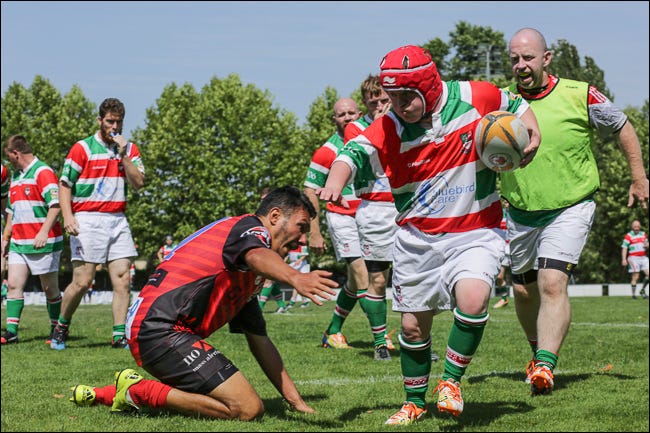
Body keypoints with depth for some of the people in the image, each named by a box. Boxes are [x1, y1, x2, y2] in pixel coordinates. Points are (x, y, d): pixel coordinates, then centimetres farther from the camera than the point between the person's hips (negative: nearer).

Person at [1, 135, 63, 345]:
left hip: (43, 243, -8)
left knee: (50, 289, 2)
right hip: (18, 243, 8)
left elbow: (56, 205, -19)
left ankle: (57, 331, 13)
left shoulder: (43, 172, -10)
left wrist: (44, 232, -28)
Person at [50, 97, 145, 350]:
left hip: (118, 220, 4)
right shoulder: (82, 148, -1)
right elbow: (64, 184, -2)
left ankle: (120, 336, -2)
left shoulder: (130, 149, 11)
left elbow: (138, 183, 1)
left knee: (123, 279, -4)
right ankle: (61, 328, 14)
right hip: (88, 221, -4)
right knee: (82, 282, -6)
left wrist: (123, 155, -9)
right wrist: (67, 216, -15)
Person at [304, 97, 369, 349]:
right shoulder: (327, 152, -8)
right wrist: (314, 233, -12)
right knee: (362, 276, -16)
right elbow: (310, 192, -7)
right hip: (342, 218, -6)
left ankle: (333, 331, 21)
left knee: (356, 281, 8)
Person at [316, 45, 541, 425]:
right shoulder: (388, 129, -10)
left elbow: (516, 105, 10)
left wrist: (532, 134, -9)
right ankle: (416, 402, 31)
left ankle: (452, 380, -4)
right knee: (413, 325, 8)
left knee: (472, 299, -27)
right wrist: (336, 181, -46)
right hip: (417, 240, 2)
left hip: (475, 233, -2)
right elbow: (355, 153, -25)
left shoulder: (476, 98, -9)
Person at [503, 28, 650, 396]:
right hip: (520, 213, 4)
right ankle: (539, 351, 38)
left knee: (553, 283, -21)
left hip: (570, 210, -4)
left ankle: (546, 366, -27)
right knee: (524, 290, 13)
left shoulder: (579, 96, -12)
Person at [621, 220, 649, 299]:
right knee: (635, 277, -7)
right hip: (633, 258, -5)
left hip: (643, 257, 5)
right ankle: (634, 294, 1)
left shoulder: (643, 234, 14)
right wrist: (624, 259, -16)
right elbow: (624, 248, -7)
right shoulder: (628, 236, -4)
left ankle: (642, 290, 14)